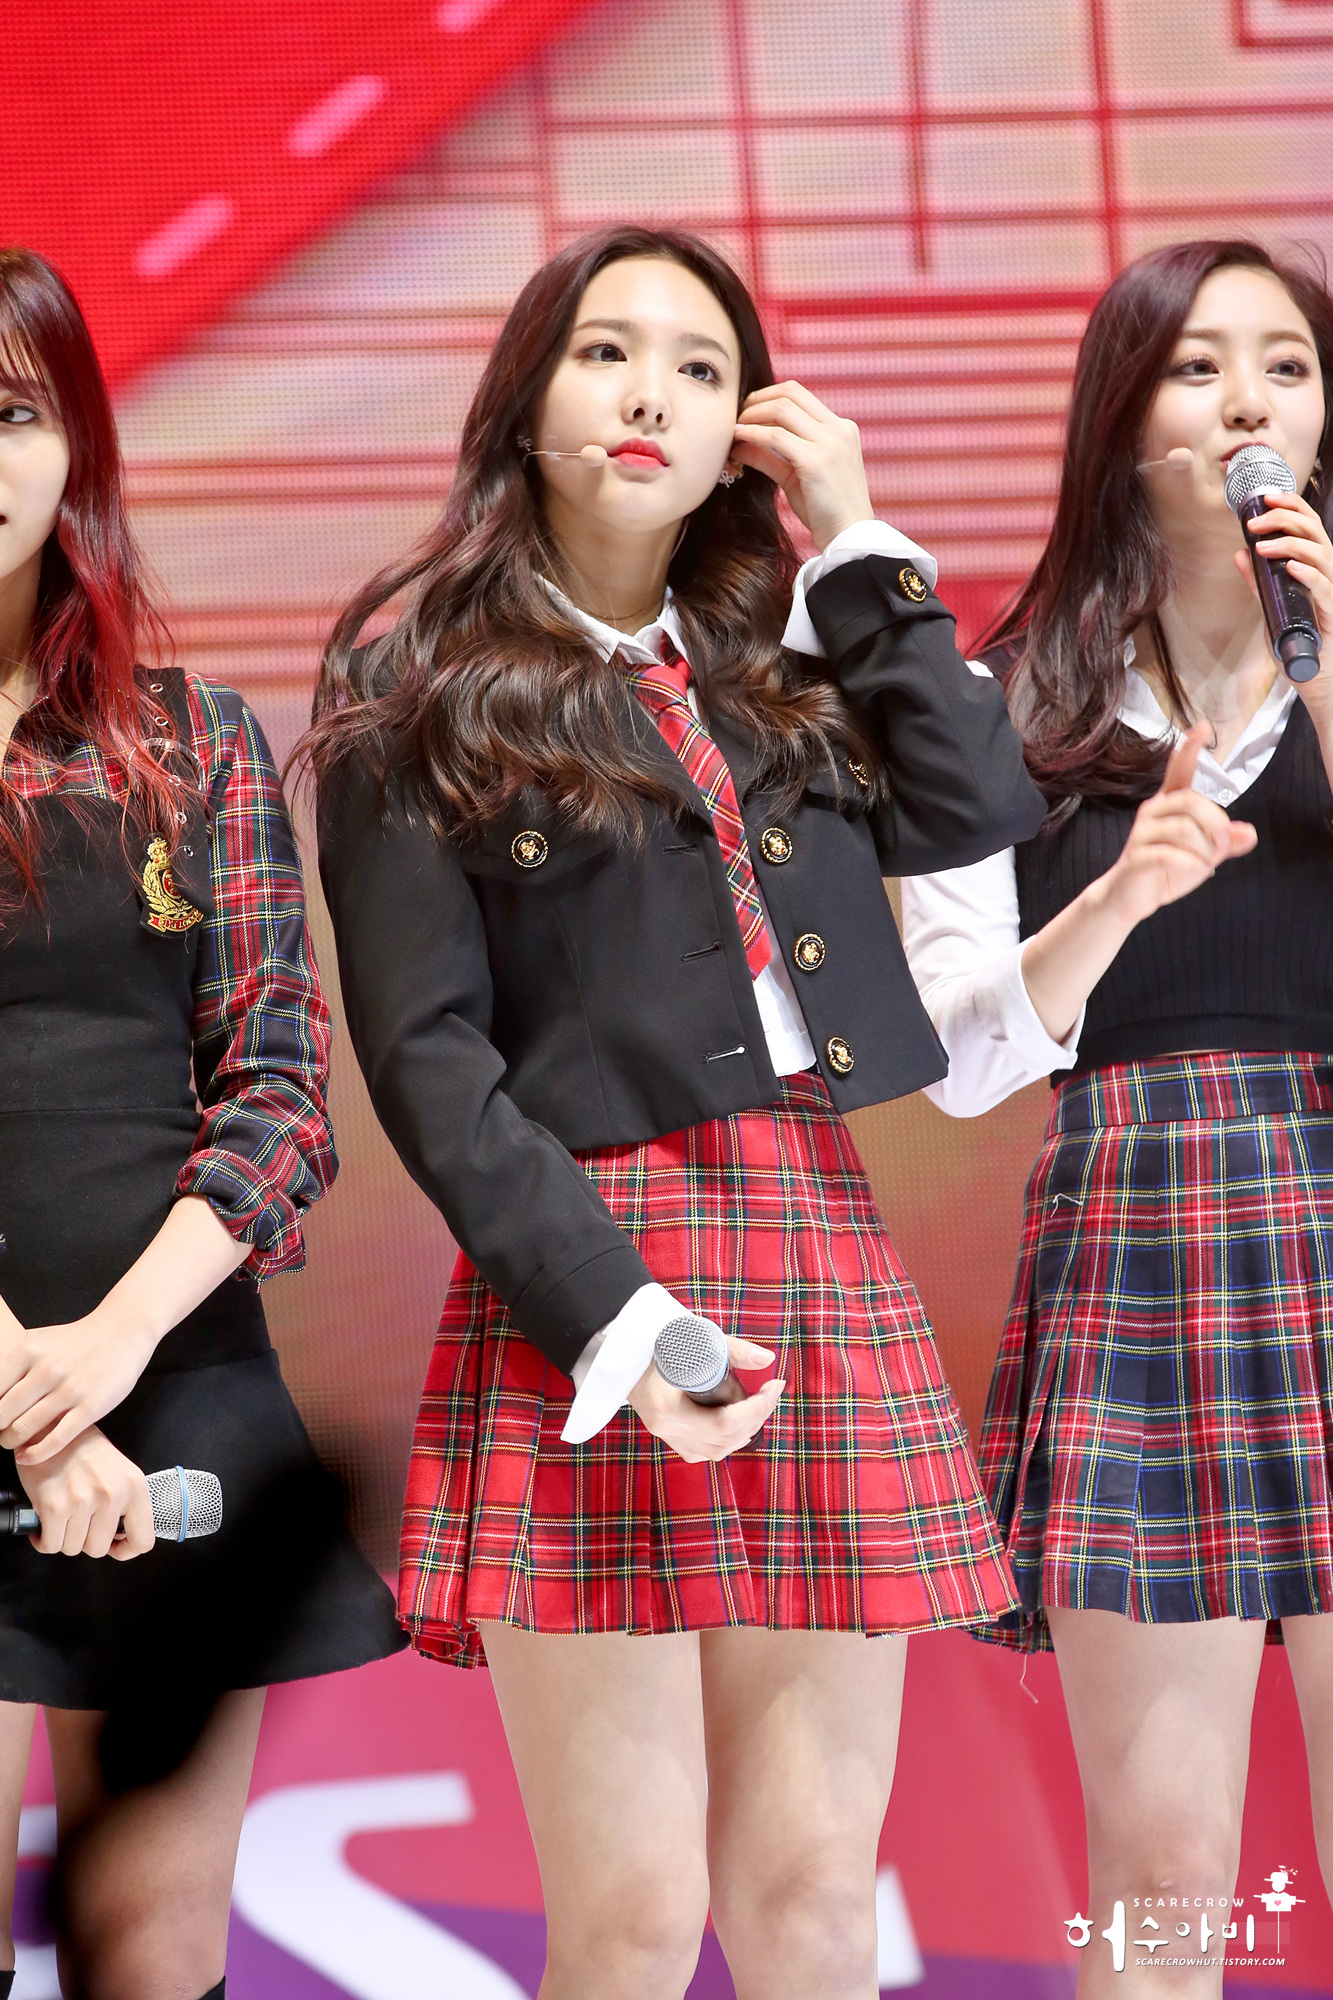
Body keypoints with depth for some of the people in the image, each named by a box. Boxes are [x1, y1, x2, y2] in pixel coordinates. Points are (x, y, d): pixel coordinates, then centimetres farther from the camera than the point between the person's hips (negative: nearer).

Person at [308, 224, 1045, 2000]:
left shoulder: (786, 666, 19)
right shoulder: (426, 699, 4)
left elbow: (982, 816, 1)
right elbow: (428, 1056, -5)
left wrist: (856, 549, 7)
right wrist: (612, 1323, -16)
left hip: (822, 1254, 5)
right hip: (587, 1275, -4)